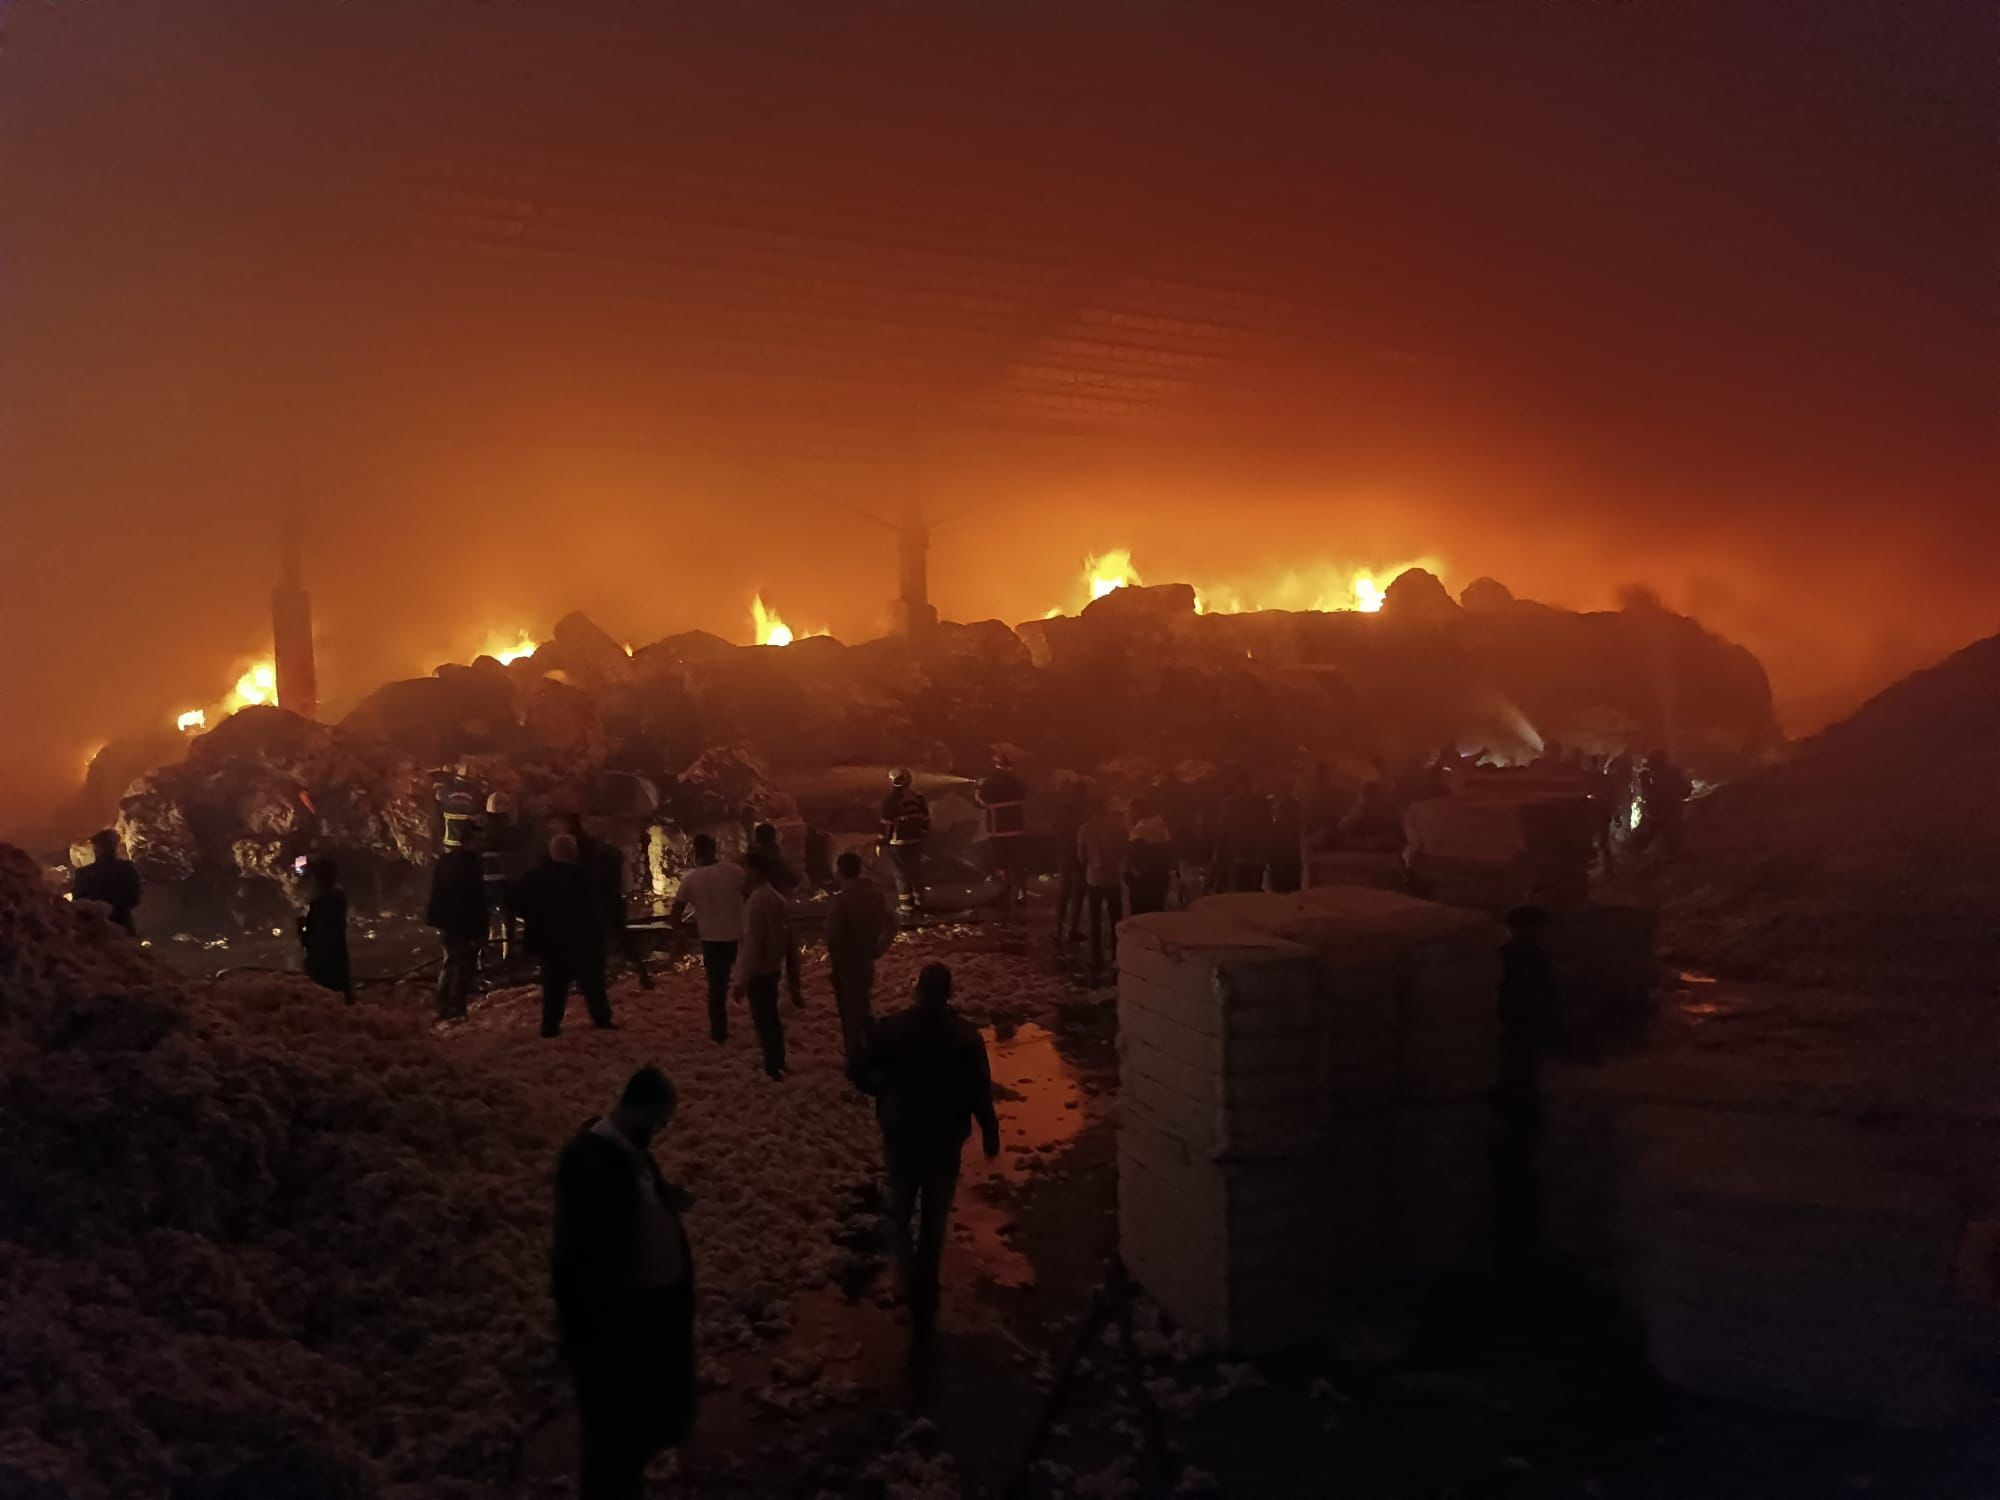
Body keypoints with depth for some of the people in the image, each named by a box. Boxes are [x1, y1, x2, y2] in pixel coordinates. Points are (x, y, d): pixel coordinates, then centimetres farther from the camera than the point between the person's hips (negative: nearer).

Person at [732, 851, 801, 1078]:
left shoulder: (755, 901, -21)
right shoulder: (777, 898, 8)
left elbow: (751, 943, -24)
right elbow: (788, 940, 12)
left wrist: (742, 979, -20)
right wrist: (793, 978, 18)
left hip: (759, 971, -9)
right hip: (773, 967, 9)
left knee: (763, 1021, 1)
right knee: (771, 1018, 20)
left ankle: (772, 1069, 7)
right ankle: (778, 1064, 31)